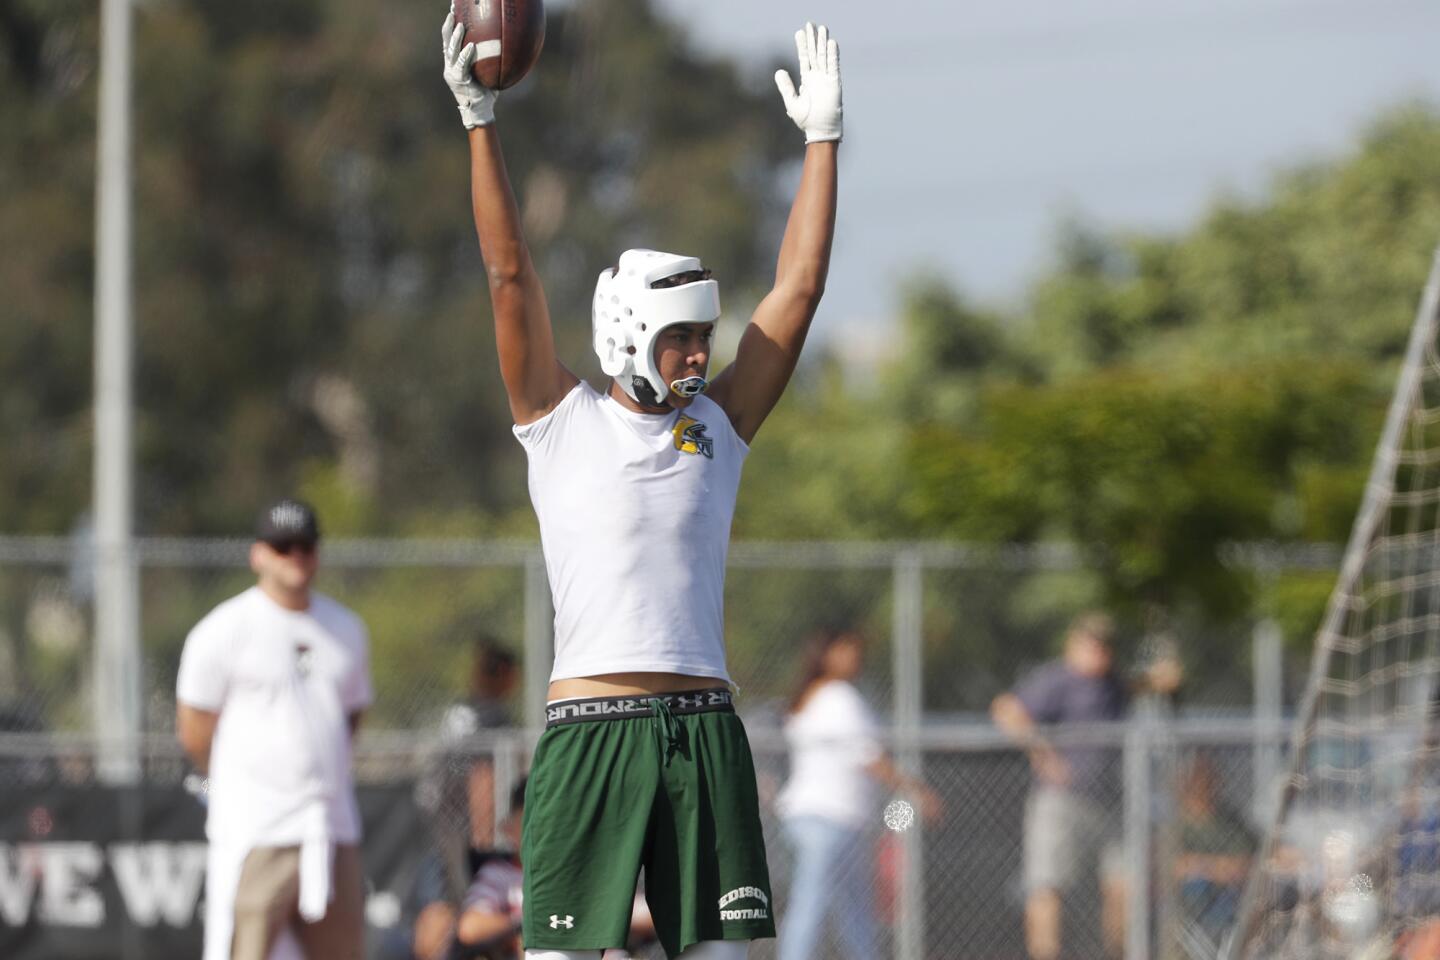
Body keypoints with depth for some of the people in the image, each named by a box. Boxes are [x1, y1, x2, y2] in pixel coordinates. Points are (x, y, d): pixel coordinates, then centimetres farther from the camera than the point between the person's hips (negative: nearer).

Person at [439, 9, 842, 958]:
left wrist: (822, 140, 10)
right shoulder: (563, 422, 4)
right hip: (591, 728, -3)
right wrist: (479, 120, -8)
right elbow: (512, 275, -2)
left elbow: (799, 288, 11)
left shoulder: (717, 425, 12)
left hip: (705, 729, 4)